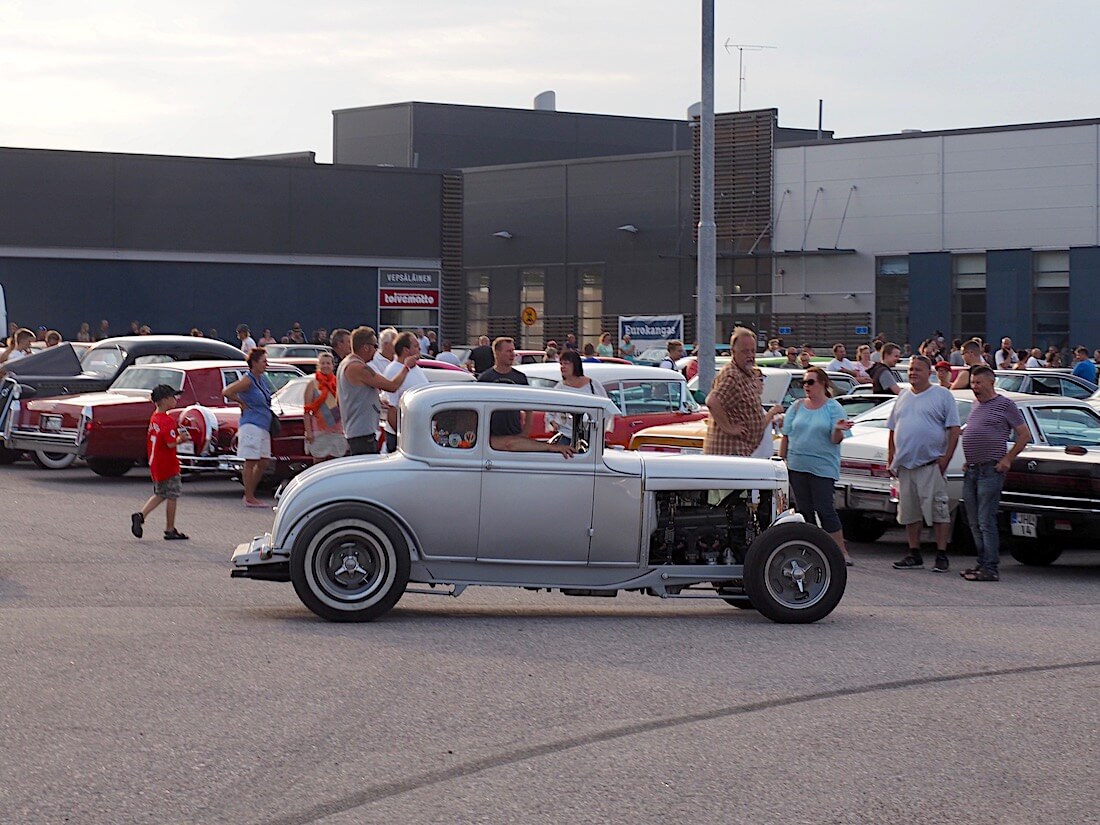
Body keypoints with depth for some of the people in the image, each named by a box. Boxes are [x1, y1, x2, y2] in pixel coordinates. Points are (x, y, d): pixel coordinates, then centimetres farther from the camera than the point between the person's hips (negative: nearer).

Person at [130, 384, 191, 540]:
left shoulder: (154, 418, 8)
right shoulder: (168, 421, -20)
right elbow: (171, 443, -26)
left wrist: (179, 437, 10)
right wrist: (181, 439, -8)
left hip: (154, 463, 8)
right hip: (168, 466, -8)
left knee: (160, 494, 20)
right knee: (172, 497, 4)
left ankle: (141, 515, 2)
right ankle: (170, 530, 11)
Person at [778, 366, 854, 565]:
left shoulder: (833, 407, -1)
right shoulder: (797, 406, 9)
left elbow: (836, 440, -5)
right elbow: (786, 436, 12)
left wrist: (838, 429, -26)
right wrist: (781, 461, 6)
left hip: (823, 468, -4)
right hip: (796, 466, 4)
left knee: (825, 510, -8)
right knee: (804, 511, 8)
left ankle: (842, 553, -4)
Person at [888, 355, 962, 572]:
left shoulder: (942, 395, 0)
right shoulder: (903, 397, 17)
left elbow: (954, 430, -5)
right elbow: (893, 430, 20)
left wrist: (946, 458, -12)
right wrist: (891, 459, 12)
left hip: (930, 464, -6)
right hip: (905, 465, 6)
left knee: (938, 510, -7)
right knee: (909, 512, 9)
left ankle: (942, 555, -3)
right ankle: (914, 555, 16)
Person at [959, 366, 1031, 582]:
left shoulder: (1005, 405, -4)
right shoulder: (976, 406, 18)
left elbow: (1025, 435, -4)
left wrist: (1007, 459, -10)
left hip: (990, 471, -8)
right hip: (971, 471, 8)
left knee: (986, 522, -11)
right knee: (974, 523, 9)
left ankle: (991, 568, -10)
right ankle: (983, 563, 17)